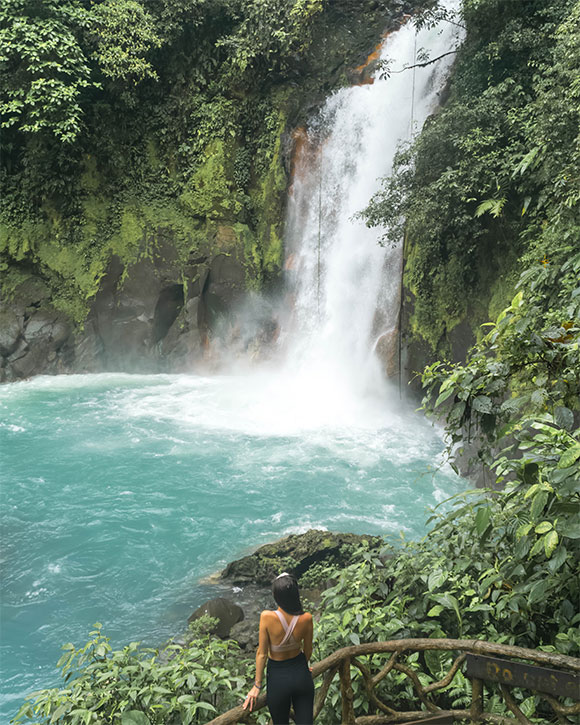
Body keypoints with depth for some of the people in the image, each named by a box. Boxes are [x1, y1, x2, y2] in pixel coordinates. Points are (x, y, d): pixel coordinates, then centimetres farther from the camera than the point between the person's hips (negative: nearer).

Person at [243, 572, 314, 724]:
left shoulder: (267, 617, -27)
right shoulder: (306, 619, -19)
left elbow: (262, 654, -16)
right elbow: (308, 650, 0)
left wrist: (257, 685, -2)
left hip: (278, 678, -2)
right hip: (302, 675, 2)